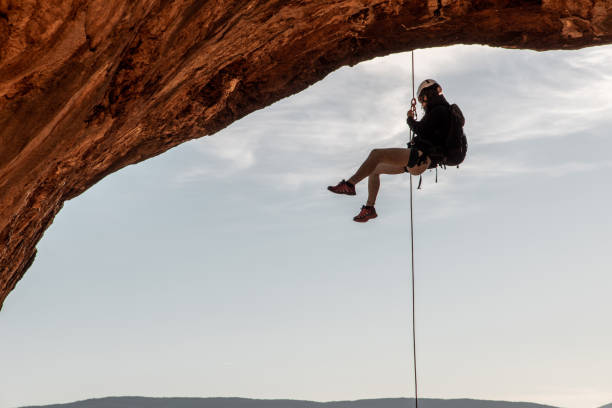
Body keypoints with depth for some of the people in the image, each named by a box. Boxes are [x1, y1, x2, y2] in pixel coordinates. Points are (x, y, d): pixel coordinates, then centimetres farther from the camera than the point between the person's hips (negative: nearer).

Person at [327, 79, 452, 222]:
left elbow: (420, 129, -17)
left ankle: (349, 184, -20)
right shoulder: (440, 110, 24)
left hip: (421, 157, -11)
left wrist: (410, 119, 2)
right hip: (415, 162, 11)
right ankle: (369, 208, 18)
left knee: (376, 154, -22)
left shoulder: (439, 110, -8)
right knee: (374, 169, 18)